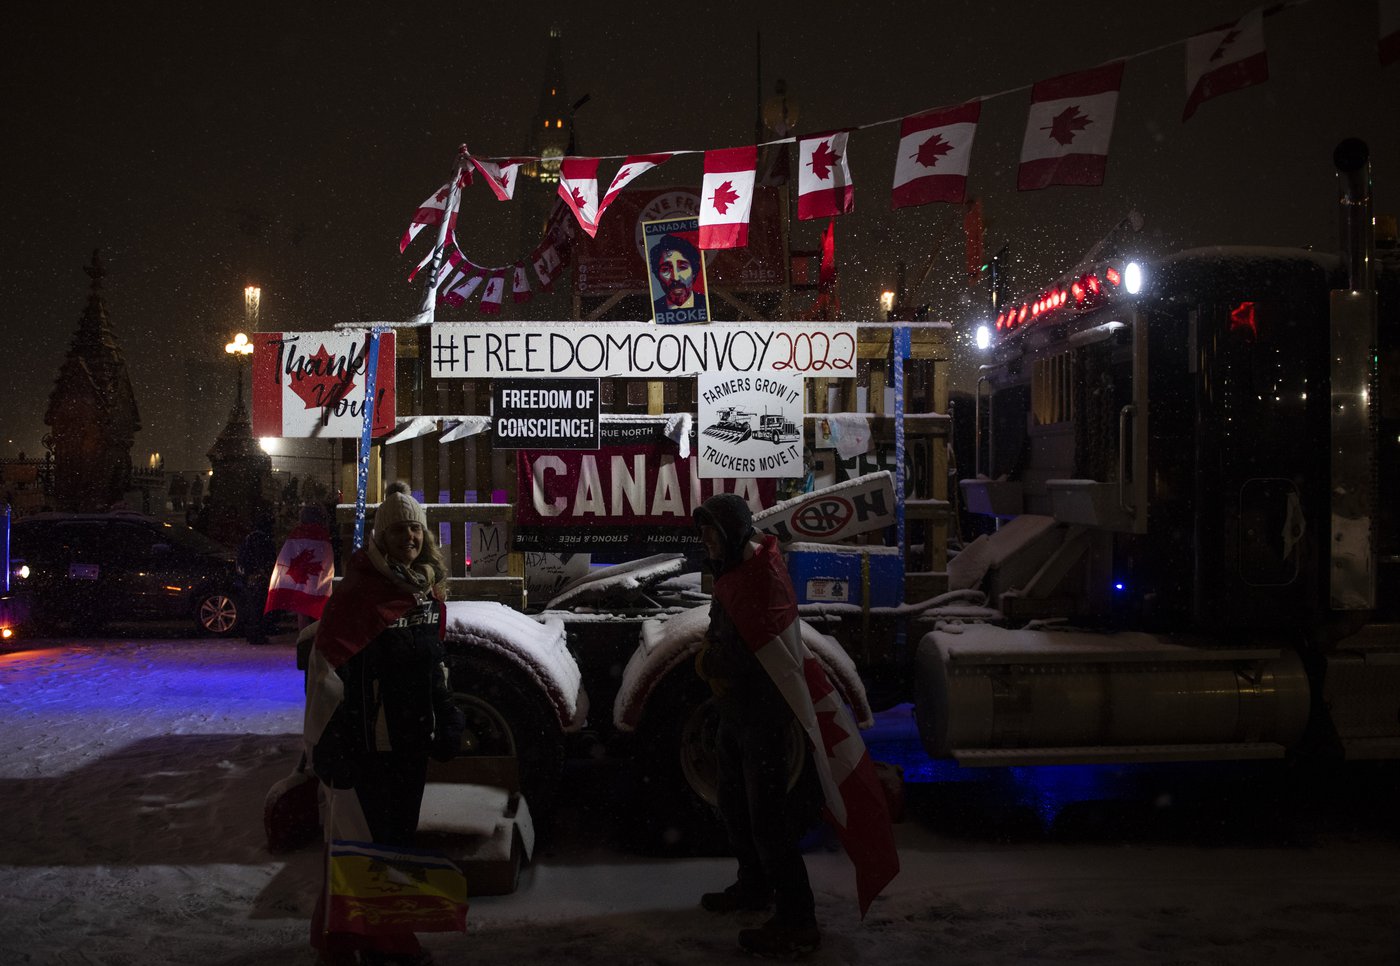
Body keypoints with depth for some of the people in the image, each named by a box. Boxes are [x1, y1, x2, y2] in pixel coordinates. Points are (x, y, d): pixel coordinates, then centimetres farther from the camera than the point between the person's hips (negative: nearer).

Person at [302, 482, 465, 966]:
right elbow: (326, 667, -15)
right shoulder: (358, 592, -14)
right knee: (360, 844, 0)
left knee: (399, 838, 15)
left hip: (411, 740, 7)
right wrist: (327, 740, -17)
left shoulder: (429, 591, 8)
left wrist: (446, 720, 18)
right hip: (367, 742, -7)